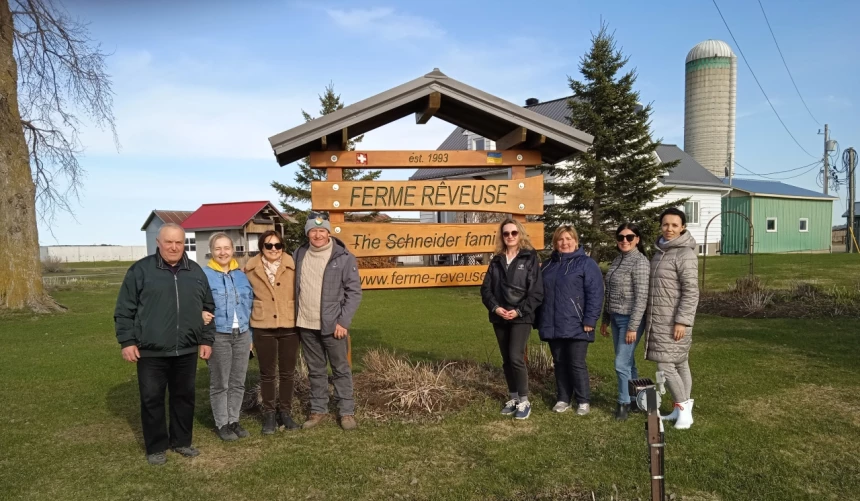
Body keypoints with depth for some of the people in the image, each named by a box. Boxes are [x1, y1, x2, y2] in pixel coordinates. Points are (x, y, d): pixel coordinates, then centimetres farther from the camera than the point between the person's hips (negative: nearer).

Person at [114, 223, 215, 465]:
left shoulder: (196, 272, 7)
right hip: (151, 352, -3)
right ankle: (156, 447, 20)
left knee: (184, 397, 13)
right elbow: (124, 310, -1)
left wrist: (206, 339, 8)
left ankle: (181, 441, 28)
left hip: (186, 351, 3)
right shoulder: (141, 270, -3)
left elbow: (208, 309, 12)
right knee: (152, 399, 6)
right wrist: (127, 341, -6)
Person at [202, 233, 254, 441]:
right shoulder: (204, 275, -7)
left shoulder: (241, 275, 9)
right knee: (220, 383, 6)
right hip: (218, 336, -4)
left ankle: (234, 420, 25)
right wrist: (201, 314, -32)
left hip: (242, 334, 5)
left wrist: (251, 335, 11)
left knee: (238, 382, 12)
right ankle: (222, 424, 19)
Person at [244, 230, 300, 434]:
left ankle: (285, 411, 26)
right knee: (267, 373, 10)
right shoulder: (250, 268, -2)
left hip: (289, 326, 0)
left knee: (287, 372, 10)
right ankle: (269, 414, 23)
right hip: (263, 328, 0)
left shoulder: (292, 266, -4)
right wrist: (248, 320, 6)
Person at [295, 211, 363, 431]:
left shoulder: (344, 258, -8)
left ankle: (347, 411, 16)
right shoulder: (299, 255, 5)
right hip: (305, 325, 4)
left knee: (341, 369, 6)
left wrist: (343, 321, -13)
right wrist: (294, 316, 6)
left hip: (333, 325, -4)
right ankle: (318, 410, 27)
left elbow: (354, 292, -8)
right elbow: (292, 286, 13)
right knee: (315, 370, 15)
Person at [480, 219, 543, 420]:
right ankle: (513, 398, 23)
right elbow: (486, 288, 6)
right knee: (506, 360, 10)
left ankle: (524, 401, 1)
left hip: (521, 317, -4)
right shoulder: (496, 260, 9)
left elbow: (537, 291, -7)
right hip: (499, 318, 5)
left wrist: (519, 311, -15)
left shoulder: (530, 258, -3)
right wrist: (495, 307, -11)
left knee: (516, 358, -13)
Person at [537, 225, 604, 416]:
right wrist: (540, 321, 14)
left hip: (576, 326, -5)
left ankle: (584, 401, 13)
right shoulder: (549, 265, 14)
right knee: (559, 363, 12)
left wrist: (589, 321, -16)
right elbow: (541, 294, 18)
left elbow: (595, 294, -10)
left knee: (577, 363, -1)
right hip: (553, 326, 6)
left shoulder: (586, 263, -4)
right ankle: (563, 399, 23)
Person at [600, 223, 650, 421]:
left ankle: (624, 403, 11)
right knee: (628, 362, 15)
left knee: (622, 363, -5)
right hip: (616, 318, 8)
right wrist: (605, 320, 17)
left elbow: (641, 297, -18)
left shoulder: (640, 262, -14)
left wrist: (633, 327, -20)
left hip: (630, 319, -8)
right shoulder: (617, 260, 10)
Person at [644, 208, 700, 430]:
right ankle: (682, 409, 18)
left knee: (665, 365, -8)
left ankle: (683, 408, 6)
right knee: (679, 364, 12)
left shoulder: (685, 254, -13)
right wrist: (651, 319, 18)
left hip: (674, 321, -8)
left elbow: (691, 292, -17)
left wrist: (682, 321, -21)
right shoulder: (661, 252, 13)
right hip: (660, 320, 8)